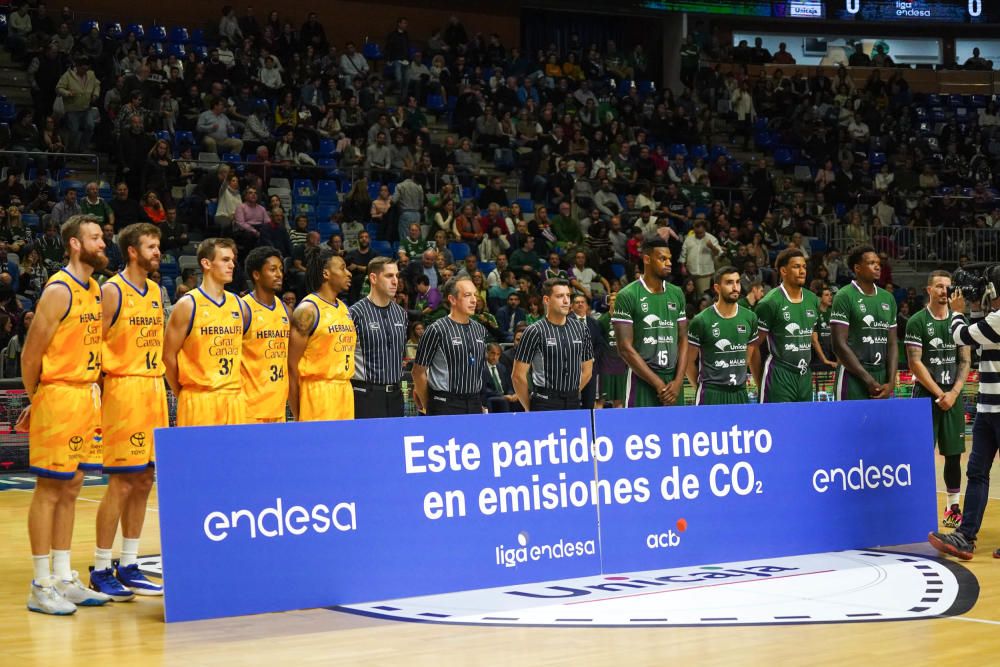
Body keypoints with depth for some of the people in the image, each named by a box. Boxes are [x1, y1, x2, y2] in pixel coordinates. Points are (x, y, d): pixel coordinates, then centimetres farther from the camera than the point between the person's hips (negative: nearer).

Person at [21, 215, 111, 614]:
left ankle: (64, 580, 19)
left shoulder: (94, 289, 12)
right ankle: (41, 587, 3)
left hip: (87, 397, 8)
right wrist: (35, 400, -2)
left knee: (71, 490, 12)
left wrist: (93, 392, 12)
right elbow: (31, 353, -12)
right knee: (49, 490, -3)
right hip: (58, 398, -8)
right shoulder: (59, 291, -14)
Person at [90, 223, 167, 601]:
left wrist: (161, 384, 15)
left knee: (144, 482, 9)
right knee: (121, 483, -6)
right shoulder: (112, 291, -9)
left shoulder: (157, 292, 14)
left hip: (154, 389, 8)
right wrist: (96, 393, -16)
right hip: (124, 389, -8)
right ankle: (101, 570, 2)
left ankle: (129, 566, 17)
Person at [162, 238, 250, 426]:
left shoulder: (239, 306, 12)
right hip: (200, 401, -5)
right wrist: (183, 394, 2)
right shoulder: (188, 305, -4)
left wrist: (232, 386, 11)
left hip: (234, 400, 5)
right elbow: (169, 356, -2)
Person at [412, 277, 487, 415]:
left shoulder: (480, 330, 11)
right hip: (445, 405, -5)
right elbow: (419, 372, -3)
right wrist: (427, 406, 4)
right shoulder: (437, 330, -7)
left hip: (474, 404, 5)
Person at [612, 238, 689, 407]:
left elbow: (683, 340, 11)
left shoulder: (677, 294, 11)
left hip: (673, 381, 5)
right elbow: (625, 348, -11)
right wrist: (658, 384, -13)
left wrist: (678, 382, -3)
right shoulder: (628, 295, -7)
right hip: (642, 380, -5)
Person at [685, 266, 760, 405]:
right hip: (711, 393, -4)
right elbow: (690, 361, 1)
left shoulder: (749, 318, 7)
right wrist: (701, 386, 3)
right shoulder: (701, 321, -5)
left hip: (740, 393, 4)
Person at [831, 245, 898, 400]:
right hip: (854, 377, -6)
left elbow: (892, 344, 14)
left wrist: (891, 382, 0)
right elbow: (840, 344, -11)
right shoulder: (845, 296, -6)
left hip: (882, 376, 6)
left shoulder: (888, 298, 14)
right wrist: (868, 379, -13)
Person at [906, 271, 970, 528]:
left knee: (954, 454, 5)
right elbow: (915, 363, -9)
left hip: (953, 396, 4)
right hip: (925, 395, -4)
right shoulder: (917, 321, -4)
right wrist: (939, 394, -13)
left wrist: (953, 393, -7)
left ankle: (953, 508, 13)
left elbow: (965, 361, 6)